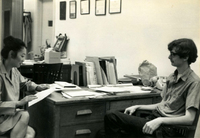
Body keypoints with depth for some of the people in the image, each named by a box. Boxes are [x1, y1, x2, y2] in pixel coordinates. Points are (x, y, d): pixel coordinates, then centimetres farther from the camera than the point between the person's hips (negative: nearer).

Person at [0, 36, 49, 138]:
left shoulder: (14, 70, 5)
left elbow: (24, 82, 28)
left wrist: (37, 87, 12)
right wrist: (19, 103, -31)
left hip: (11, 115, 8)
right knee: (24, 115, -29)